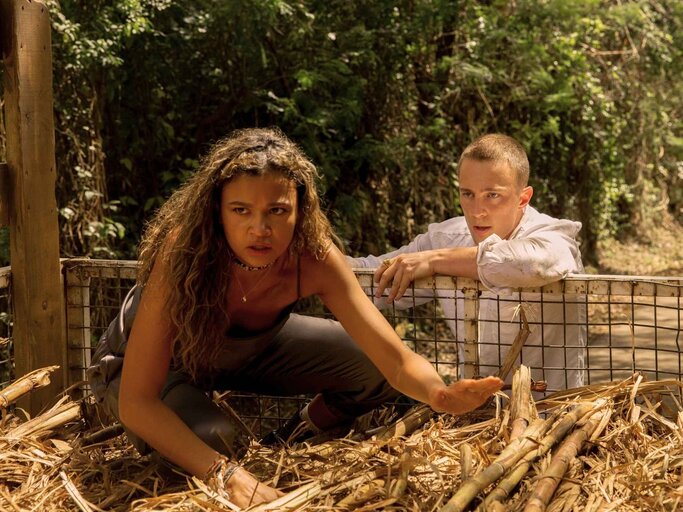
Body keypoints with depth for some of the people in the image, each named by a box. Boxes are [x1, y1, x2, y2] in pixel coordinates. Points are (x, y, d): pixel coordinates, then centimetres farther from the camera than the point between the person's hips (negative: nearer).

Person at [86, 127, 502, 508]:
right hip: (141, 363, -4)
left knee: (375, 366, -13)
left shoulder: (313, 257, -29)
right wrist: (226, 474, -52)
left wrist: (441, 394, -55)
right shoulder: (184, 253, -39)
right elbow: (136, 401, -40)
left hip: (249, 349, 4)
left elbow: (398, 359, -31)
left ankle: (307, 432, 16)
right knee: (211, 435, -35)